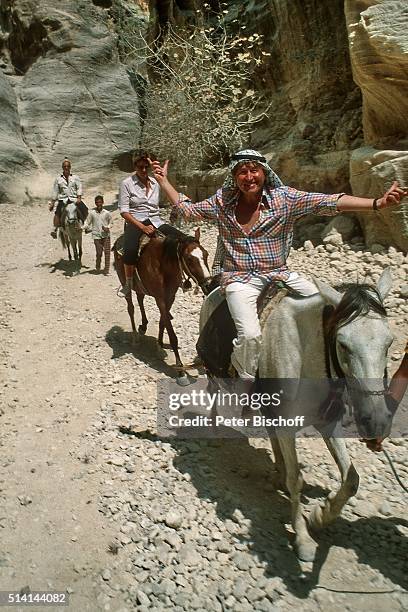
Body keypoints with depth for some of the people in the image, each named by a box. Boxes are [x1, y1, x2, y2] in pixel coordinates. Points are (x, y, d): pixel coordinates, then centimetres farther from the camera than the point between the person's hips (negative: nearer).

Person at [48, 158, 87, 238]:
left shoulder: (75, 177, 12)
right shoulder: (58, 179, 14)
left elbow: (79, 188, 4)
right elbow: (55, 192, 15)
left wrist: (79, 198, -11)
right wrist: (52, 203, 11)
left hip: (74, 198, 0)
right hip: (63, 199, 0)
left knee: (84, 211, -17)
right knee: (58, 212, -24)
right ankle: (54, 230, -24)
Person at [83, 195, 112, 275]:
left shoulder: (106, 213, 1)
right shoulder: (92, 213, 0)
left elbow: (110, 222, 13)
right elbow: (87, 222, 5)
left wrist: (108, 227, -5)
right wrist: (86, 228, -13)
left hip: (106, 235, 1)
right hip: (97, 235, -1)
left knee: (107, 252, -4)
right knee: (99, 252, -1)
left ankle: (106, 269, 3)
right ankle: (97, 267, 24)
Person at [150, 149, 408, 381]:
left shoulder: (284, 198, -1)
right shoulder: (222, 202, 5)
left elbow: (328, 202, -11)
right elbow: (188, 210, 15)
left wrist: (377, 203, -21)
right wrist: (164, 181, 13)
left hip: (280, 274, 2)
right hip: (240, 280, -1)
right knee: (250, 335, -26)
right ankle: (247, 379, 5)